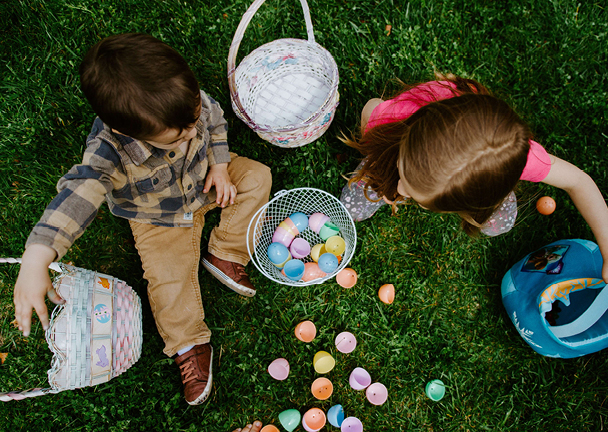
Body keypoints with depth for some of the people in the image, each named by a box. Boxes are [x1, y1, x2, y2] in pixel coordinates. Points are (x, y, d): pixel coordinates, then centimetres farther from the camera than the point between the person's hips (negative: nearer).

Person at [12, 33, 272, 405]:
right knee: (168, 276, -11)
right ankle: (189, 345, 10)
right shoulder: (110, 151, -40)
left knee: (256, 176, -6)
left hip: (203, 181, 4)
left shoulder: (189, 100, -28)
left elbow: (215, 121, -5)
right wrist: (36, 260, -61)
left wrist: (219, 166, -13)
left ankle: (224, 256, -3)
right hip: (159, 217, -4)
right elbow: (80, 193, -51)